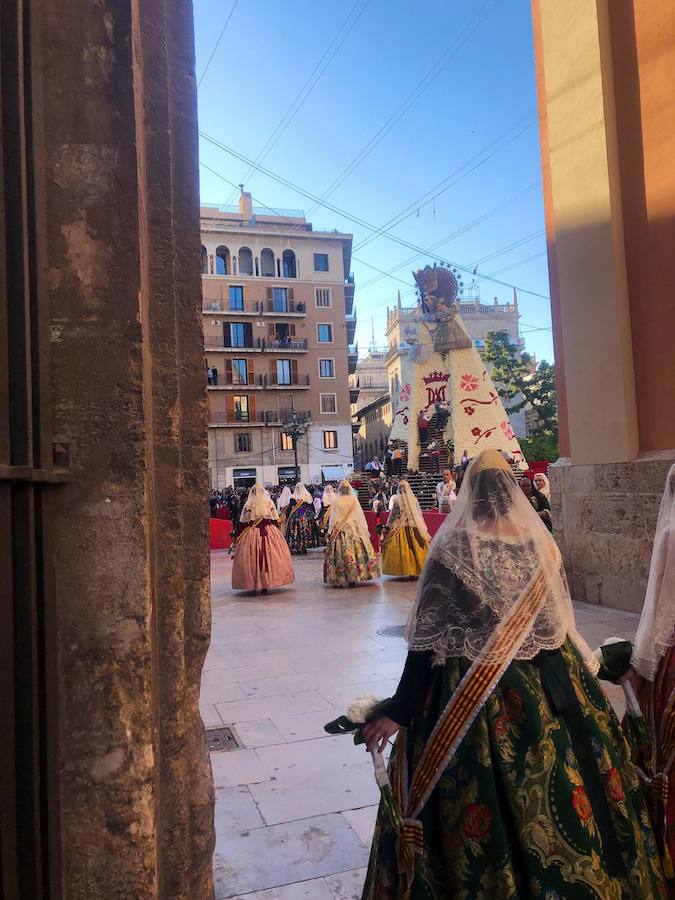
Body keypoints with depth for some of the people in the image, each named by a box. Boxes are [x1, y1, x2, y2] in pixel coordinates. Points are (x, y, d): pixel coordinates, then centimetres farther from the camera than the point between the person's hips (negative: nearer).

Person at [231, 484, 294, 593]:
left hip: (252, 533, -1)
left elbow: (243, 522, -1)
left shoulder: (248, 505, -3)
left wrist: (237, 535, 8)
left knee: (252, 558, 6)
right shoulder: (269, 502, 1)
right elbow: (275, 520, 4)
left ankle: (253, 586, 7)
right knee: (269, 557, 6)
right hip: (269, 533, 1)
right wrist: (276, 532, 17)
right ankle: (266, 585, 6)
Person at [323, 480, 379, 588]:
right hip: (354, 529, 0)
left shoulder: (336, 501, -2)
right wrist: (365, 530, 10)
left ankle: (338, 580, 3)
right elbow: (360, 516, 2)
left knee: (339, 554, 3)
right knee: (356, 551, 4)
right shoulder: (353, 500, -2)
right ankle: (353, 578, 2)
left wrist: (330, 532, 10)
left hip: (338, 530, 0)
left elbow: (332, 518, 3)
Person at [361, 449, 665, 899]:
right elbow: (558, 625, 7)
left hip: (470, 694, -4)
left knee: (481, 792, 11)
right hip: (545, 684, 4)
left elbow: (430, 638, -15)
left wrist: (398, 711, -9)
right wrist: (584, 668, 26)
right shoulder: (540, 543, -3)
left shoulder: (452, 548, -14)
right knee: (556, 782, 20)